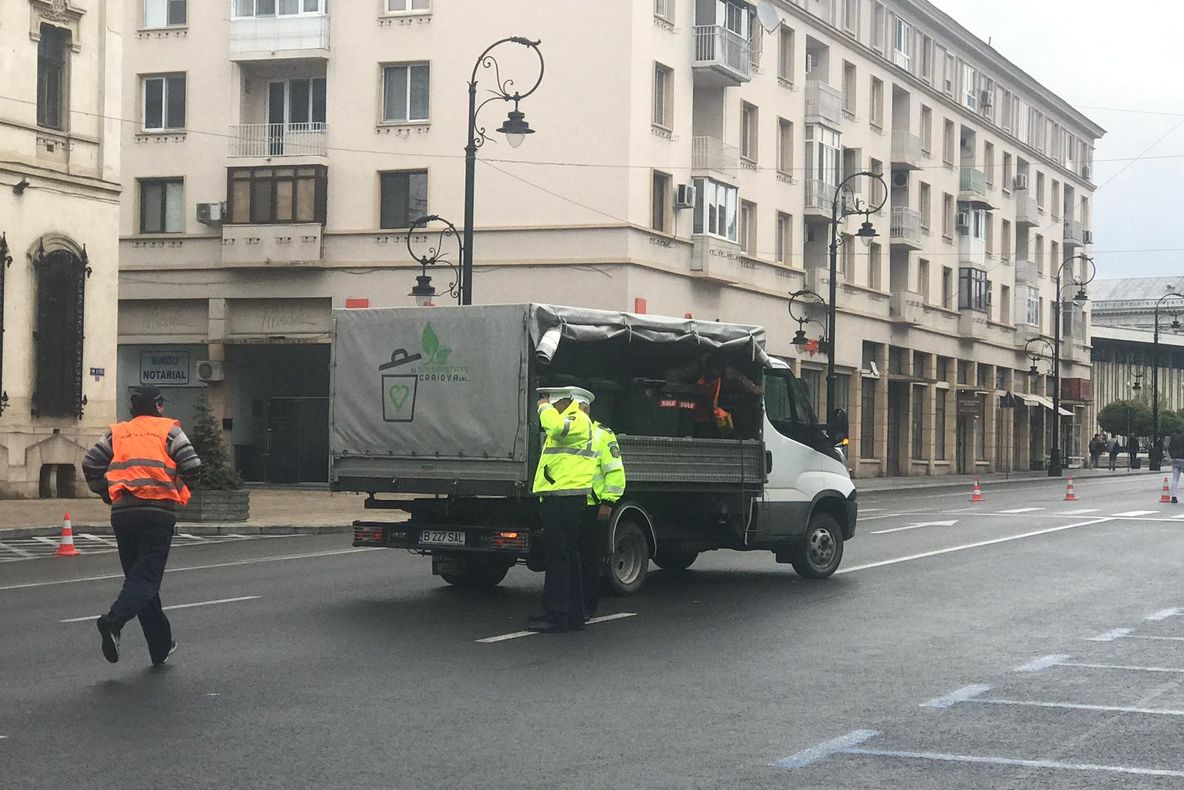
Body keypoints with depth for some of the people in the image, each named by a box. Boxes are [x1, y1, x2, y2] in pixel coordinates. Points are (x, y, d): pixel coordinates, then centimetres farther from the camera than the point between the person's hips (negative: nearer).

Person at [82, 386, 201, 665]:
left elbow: (90, 464, 7)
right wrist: (180, 491, 13)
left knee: (138, 576, 12)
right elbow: (191, 465, -4)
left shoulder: (117, 433, 16)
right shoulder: (169, 430, 6)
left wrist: (107, 495, 18)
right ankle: (114, 620, -33)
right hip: (158, 511, -4)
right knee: (147, 576, -6)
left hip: (122, 513, 4)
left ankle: (161, 647, 16)